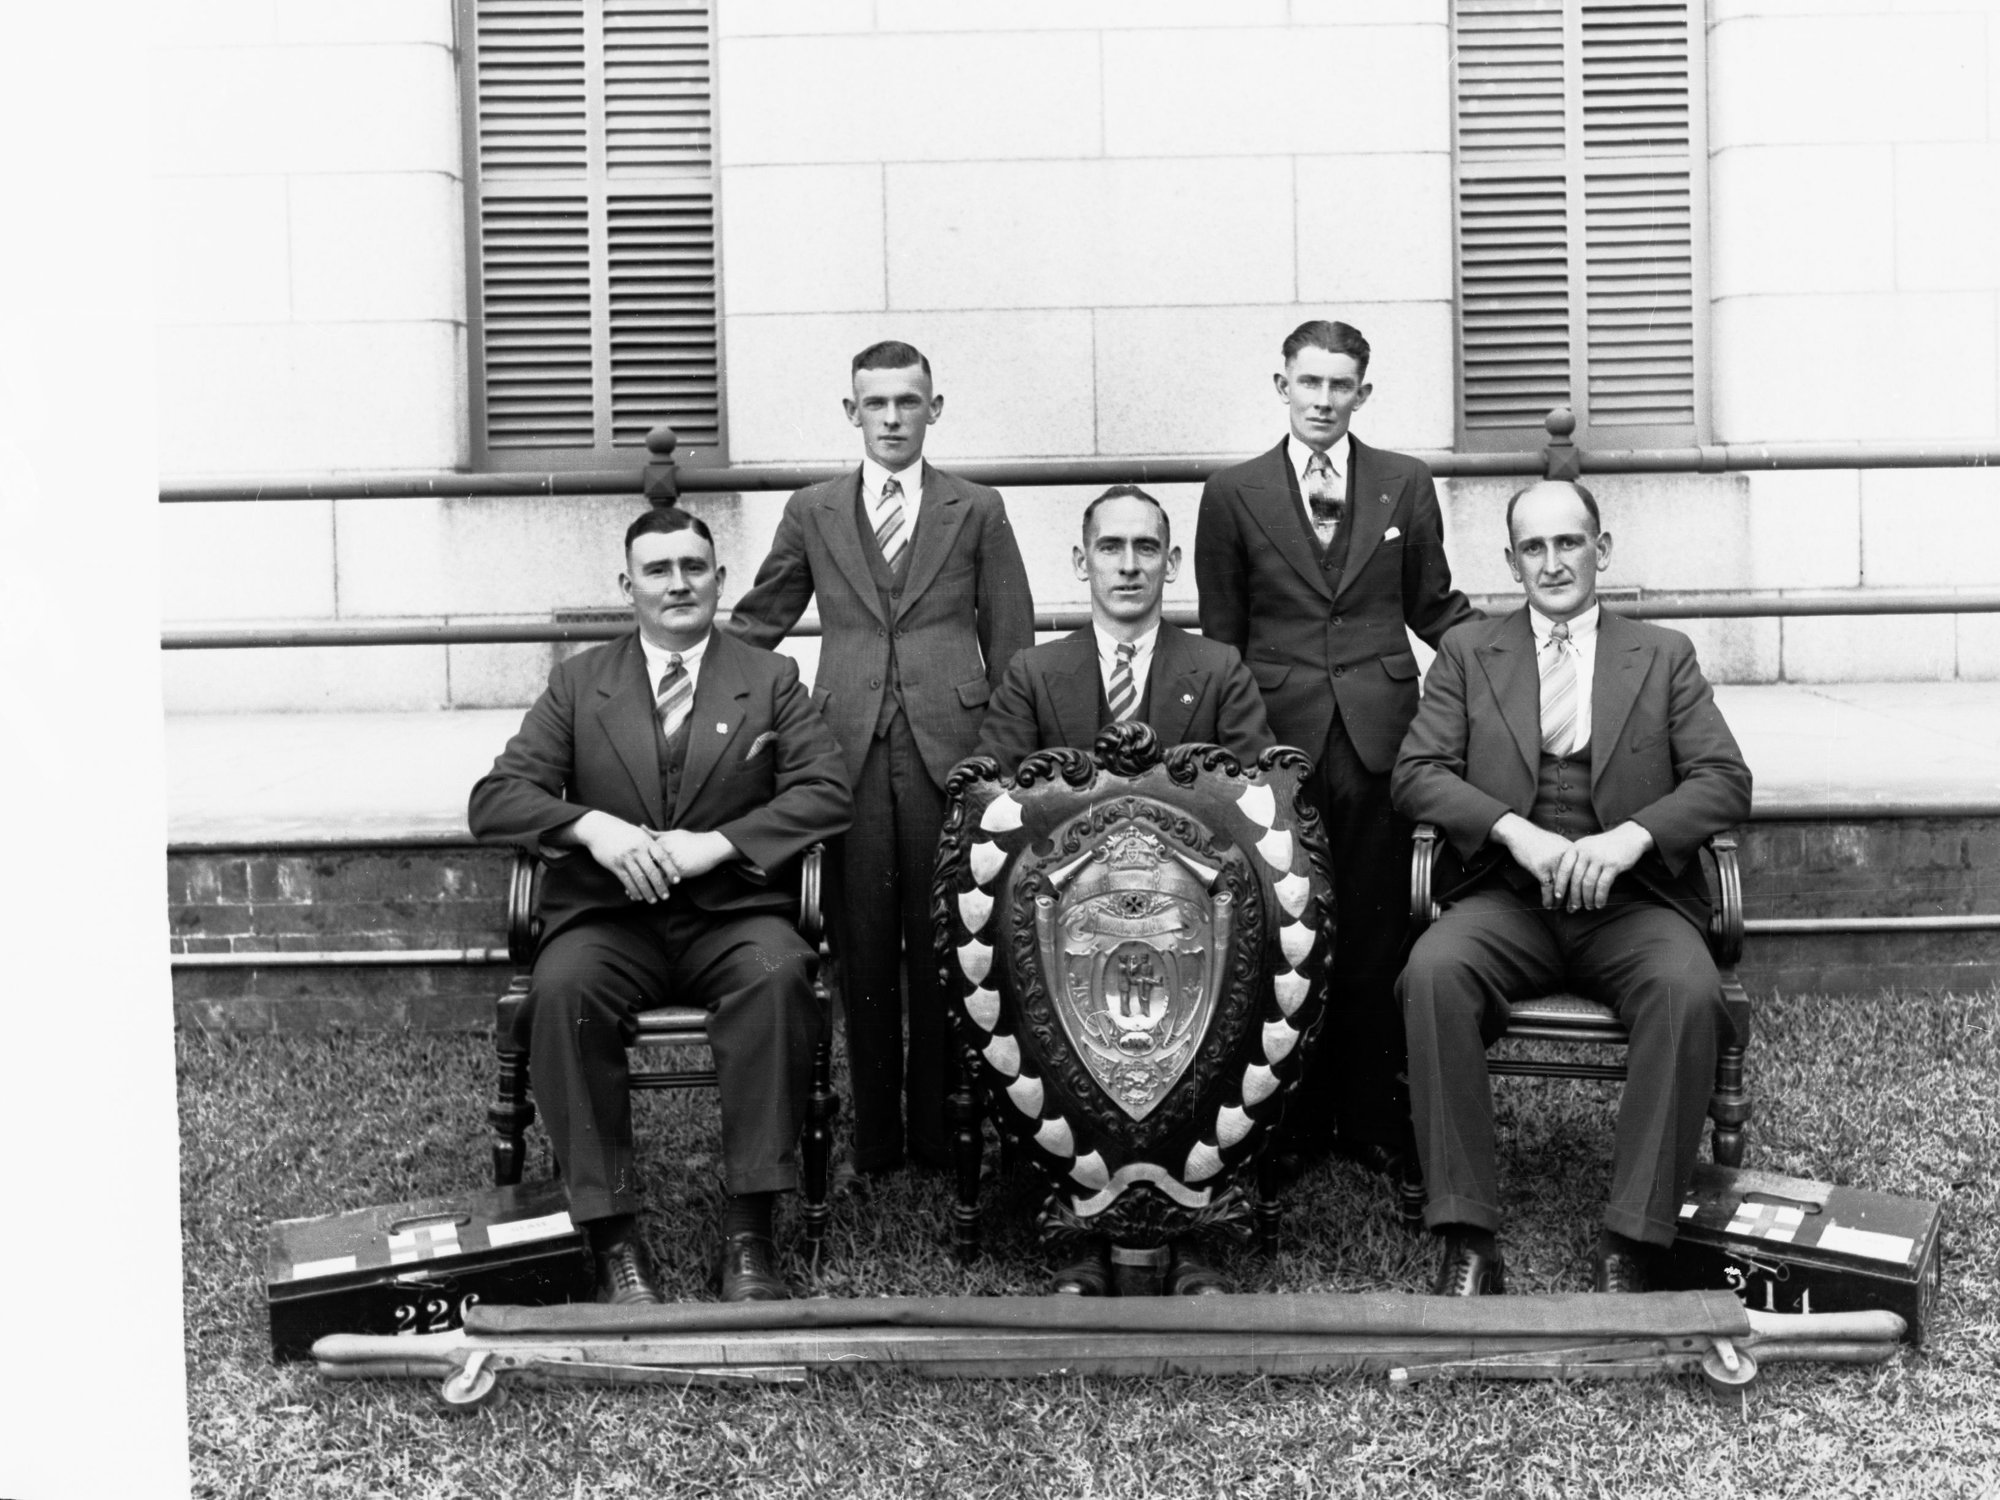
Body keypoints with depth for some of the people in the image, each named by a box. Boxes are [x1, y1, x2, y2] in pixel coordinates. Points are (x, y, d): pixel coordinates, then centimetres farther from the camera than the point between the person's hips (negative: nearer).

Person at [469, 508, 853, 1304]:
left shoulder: (769, 679, 11)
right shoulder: (578, 683, 13)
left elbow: (828, 792, -2)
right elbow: (494, 798, 5)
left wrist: (717, 843, -16)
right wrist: (591, 826, -16)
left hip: (732, 914, 0)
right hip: (608, 916, 1)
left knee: (778, 975, -34)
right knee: (562, 991, -32)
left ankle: (748, 1233, -28)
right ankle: (613, 1237, -26)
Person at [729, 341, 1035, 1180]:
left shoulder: (976, 512, 10)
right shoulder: (812, 514, 13)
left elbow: (1012, 644, 9)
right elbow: (756, 625, 20)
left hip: (950, 749, -1)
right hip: (848, 753, 1)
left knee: (943, 946, 0)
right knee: (862, 947, 3)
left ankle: (942, 1131, 10)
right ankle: (873, 1134, 12)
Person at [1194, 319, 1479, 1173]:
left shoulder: (1405, 486, 10)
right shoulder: (1233, 495, 7)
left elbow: (1435, 606, 15)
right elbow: (1221, 636, 10)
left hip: (1377, 736, 1)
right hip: (1278, 738, -1)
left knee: (1375, 933, 3)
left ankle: (1374, 1119, 13)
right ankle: (1293, 1122, 12)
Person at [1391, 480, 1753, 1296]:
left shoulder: (1665, 655, 14)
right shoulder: (1467, 652, 14)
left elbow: (1725, 780, 3)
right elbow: (1417, 772, 2)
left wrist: (1630, 837, -15)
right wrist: (1515, 831, -15)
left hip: (1633, 899, 0)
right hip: (1507, 898, 0)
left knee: (1689, 990, -32)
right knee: (1432, 973, -31)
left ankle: (1629, 1246, -25)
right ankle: (1467, 1243, -27)